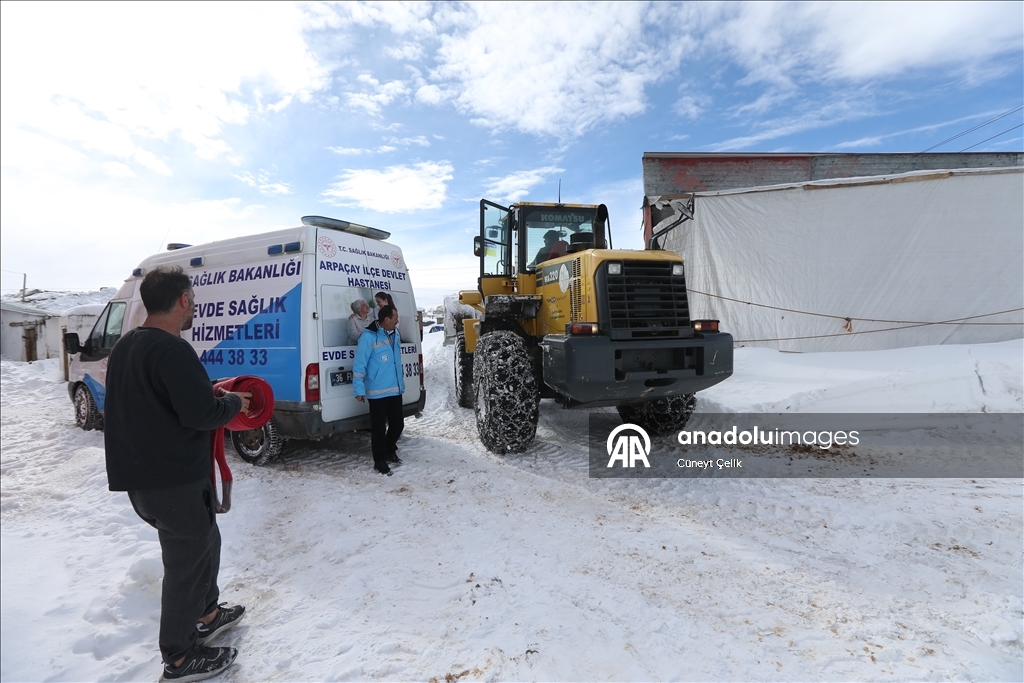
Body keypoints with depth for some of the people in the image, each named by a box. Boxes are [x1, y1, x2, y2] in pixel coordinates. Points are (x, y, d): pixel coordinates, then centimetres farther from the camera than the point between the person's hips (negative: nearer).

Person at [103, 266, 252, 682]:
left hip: (140, 473, 10)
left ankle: (207, 614, 42)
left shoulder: (125, 346, 10)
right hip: (176, 480, -10)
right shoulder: (172, 349, -22)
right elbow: (201, 413, -26)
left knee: (203, 541, 25)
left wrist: (214, 396, 11)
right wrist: (234, 403, -7)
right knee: (187, 561, 6)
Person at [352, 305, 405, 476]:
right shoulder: (369, 337, -15)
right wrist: (359, 390, -17)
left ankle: (390, 451, 37)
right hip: (377, 392, -7)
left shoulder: (395, 334, 9)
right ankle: (380, 460, 17)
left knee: (398, 424, 15)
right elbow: (359, 365, -15)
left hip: (395, 390, 7)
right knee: (379, 427, 2)